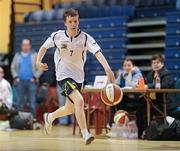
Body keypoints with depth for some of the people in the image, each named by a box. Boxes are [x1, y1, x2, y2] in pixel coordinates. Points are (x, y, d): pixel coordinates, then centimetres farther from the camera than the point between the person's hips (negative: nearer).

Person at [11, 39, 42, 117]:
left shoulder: (34, 55, 7)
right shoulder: (17, 56, 13)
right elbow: (13, 68, 16)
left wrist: (35, 77, -6)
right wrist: (16, 77, 2)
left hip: (31, 82, -2)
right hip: (20, 82, 2)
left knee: (32, 102, -6)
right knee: (20, 102, 3)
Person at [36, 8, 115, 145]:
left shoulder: (85, 38, -14)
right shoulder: (57, 36, -10)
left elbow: (98, 53, -29)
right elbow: (44, 47, 9)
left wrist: (107, 68, -45)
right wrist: (38, 61, -8)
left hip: (78, 76, 4)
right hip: (63, 75, -3)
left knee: (70, 109, 18)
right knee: (79, 101, -26)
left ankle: (50, 117, 49)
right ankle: (85, 134, -22)